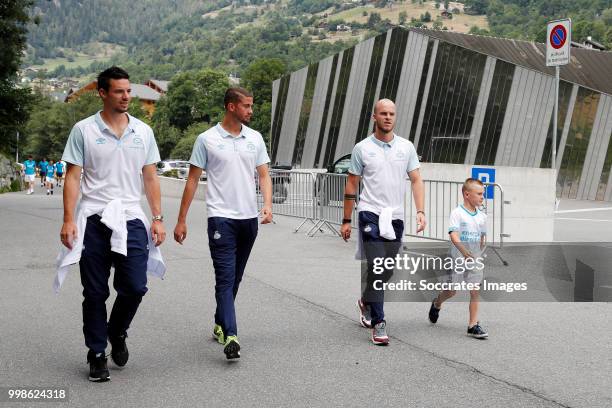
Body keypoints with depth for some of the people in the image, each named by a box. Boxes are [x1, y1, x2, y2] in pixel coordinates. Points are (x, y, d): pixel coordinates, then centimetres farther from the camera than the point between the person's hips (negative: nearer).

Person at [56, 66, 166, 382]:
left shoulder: (143, 131, 9)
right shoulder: (84, 130, 0)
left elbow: (150, 178, 12)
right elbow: (72, 177, -1)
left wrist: (157, 218, 6)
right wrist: (68, 220, -9)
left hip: (131, 219, 2)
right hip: (94, 221, -2)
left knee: (135, 287, -3)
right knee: (95, 293, 4)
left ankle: (117, 333, 27)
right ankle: (97, 355, 18)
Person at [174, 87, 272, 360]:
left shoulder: (255, 138, 10)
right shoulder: (207, 139, -2)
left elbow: (264, 175, 10)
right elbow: (193, 180, 1)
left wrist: (267, 204, -9)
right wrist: (181, 220, 0)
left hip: (249, 217, 5)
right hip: (221, 217, -5)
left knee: (234, 278, 14)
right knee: (225, 278, -12)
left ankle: (220, 324, 30)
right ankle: (230, 336, -19)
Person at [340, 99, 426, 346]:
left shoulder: (406, 147, 7)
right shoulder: (362, 148, 1)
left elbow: (416, 180, 5)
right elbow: (351, 185, 4)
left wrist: (420, 211, -10)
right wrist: (346, 220, 3)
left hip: (396, 217, 4)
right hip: (371, 214, -3)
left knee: (387, 270, 13)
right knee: (376, 267, -13)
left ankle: (366, 302, 40)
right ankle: (378, 322, -9)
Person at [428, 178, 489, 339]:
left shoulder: (482, 216, 6)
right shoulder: (457, 213, -12)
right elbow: (454, 236, -20)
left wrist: (479, 255, 8)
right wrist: (467, 254, -27)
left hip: (475, 260, 4)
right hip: (458, 259, -4)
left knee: (475, 291, -1)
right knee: (452, 291, 7)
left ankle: (473, 325, 2)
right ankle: (436, 304, 38)